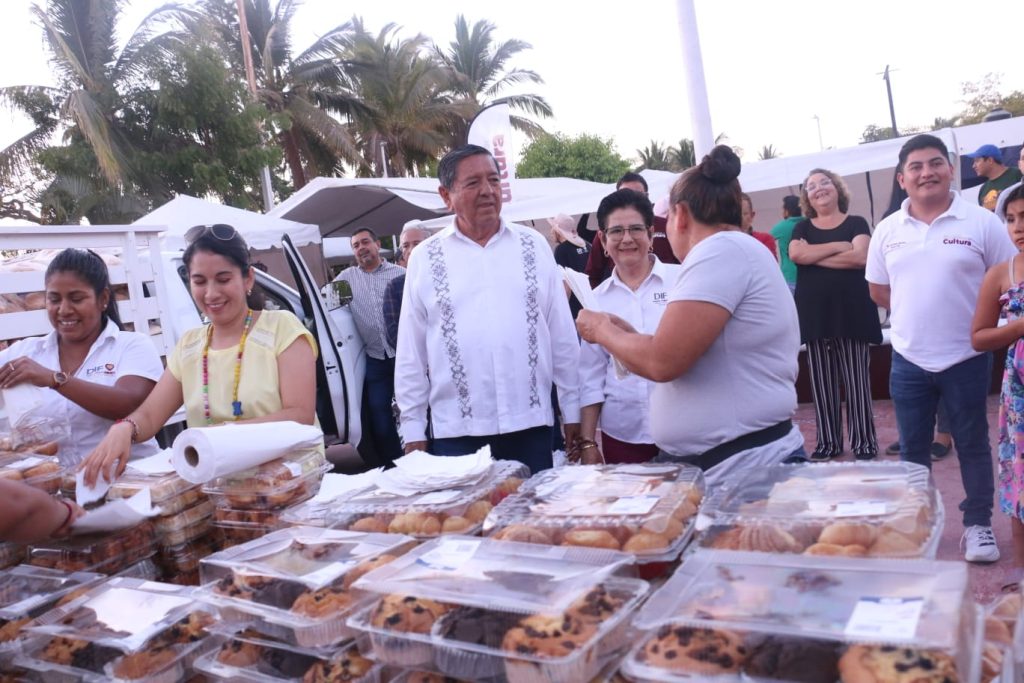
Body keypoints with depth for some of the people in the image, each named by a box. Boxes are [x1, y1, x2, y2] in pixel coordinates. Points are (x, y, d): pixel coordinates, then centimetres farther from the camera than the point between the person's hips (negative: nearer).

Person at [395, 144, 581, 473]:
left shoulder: (534, 245, 5)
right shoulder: (425, 258, 2)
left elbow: (563, 335, 7)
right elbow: (411, 353, 4)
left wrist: (572, 410, 7)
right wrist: (413, 429, 3)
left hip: (532, 423, 1)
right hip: (457, 431, -1)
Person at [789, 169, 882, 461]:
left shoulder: (856, 223, 6)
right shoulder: (802, 228, 13)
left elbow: (860, 257, -12)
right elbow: (796, 254, -8)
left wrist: (814, 256, -9)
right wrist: (839, 246, -9)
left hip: (851, 311, -3)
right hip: (815, 312, 3)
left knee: (856, 380, 0)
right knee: (822, 382, 6)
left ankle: (864, 442, 9)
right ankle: (828, 442, 15)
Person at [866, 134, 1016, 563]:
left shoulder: (981, 222, -6)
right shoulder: (887, 231, 2)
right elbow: (878, 290, 10)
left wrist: (967, 312, -5)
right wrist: (917, 310, 2)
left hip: (967, 357, -2)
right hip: (908, 359, 2)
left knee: (973, 444, 10)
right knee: (912, 448, 12)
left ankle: (978, 524, 25)